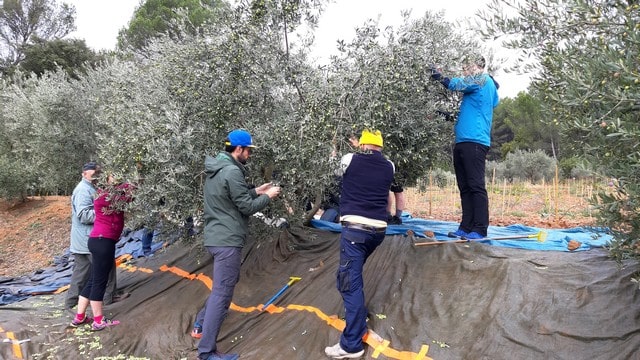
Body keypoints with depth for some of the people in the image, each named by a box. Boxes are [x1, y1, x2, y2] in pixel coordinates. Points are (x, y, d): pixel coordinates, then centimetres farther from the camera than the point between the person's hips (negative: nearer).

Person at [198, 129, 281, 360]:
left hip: (215, 236, 10)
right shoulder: (232, 171, -18)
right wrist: (268, 196, -1)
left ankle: (204, 321, 37)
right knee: (222, 292, -6)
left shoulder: (216, 169, 12)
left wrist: (255, 191, 16)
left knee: (227, 282, 28)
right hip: (227, 240, -10)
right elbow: (247, 207, -15)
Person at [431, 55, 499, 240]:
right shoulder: (476, 87, 26)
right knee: (465, 188, 6)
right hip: (463, 142, 10)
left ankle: (480, 229, -10)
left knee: (476, 186, -11)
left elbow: (458, 84, -6)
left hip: (474, 142, -10)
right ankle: (466, 227, 8)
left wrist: (439, 77, 4)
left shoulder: (483, 80, 2)